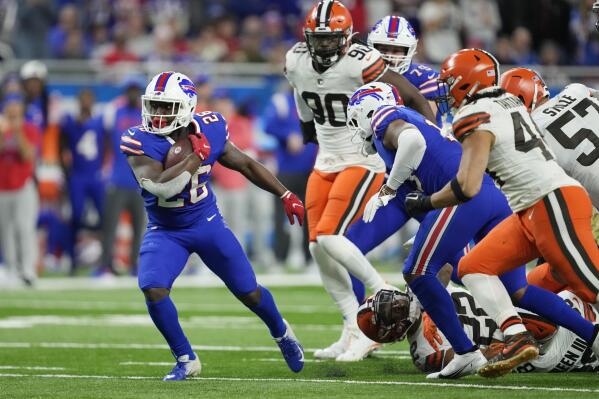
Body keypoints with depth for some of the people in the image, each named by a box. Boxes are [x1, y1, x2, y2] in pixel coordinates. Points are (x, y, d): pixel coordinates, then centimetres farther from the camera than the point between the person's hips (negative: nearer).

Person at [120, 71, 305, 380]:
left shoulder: (208, 131, -13)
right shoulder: (141, 141, -22)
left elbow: (246, 165, 4)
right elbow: (161, 188, -36)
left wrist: (285, 195, 5)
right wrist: (196, 156, -30)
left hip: (208, 224, 2)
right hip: (166, 231, -2)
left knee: (248, 292, 8)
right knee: (153, 289, -24)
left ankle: (282, 334, 40)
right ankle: (186, 360, -5)